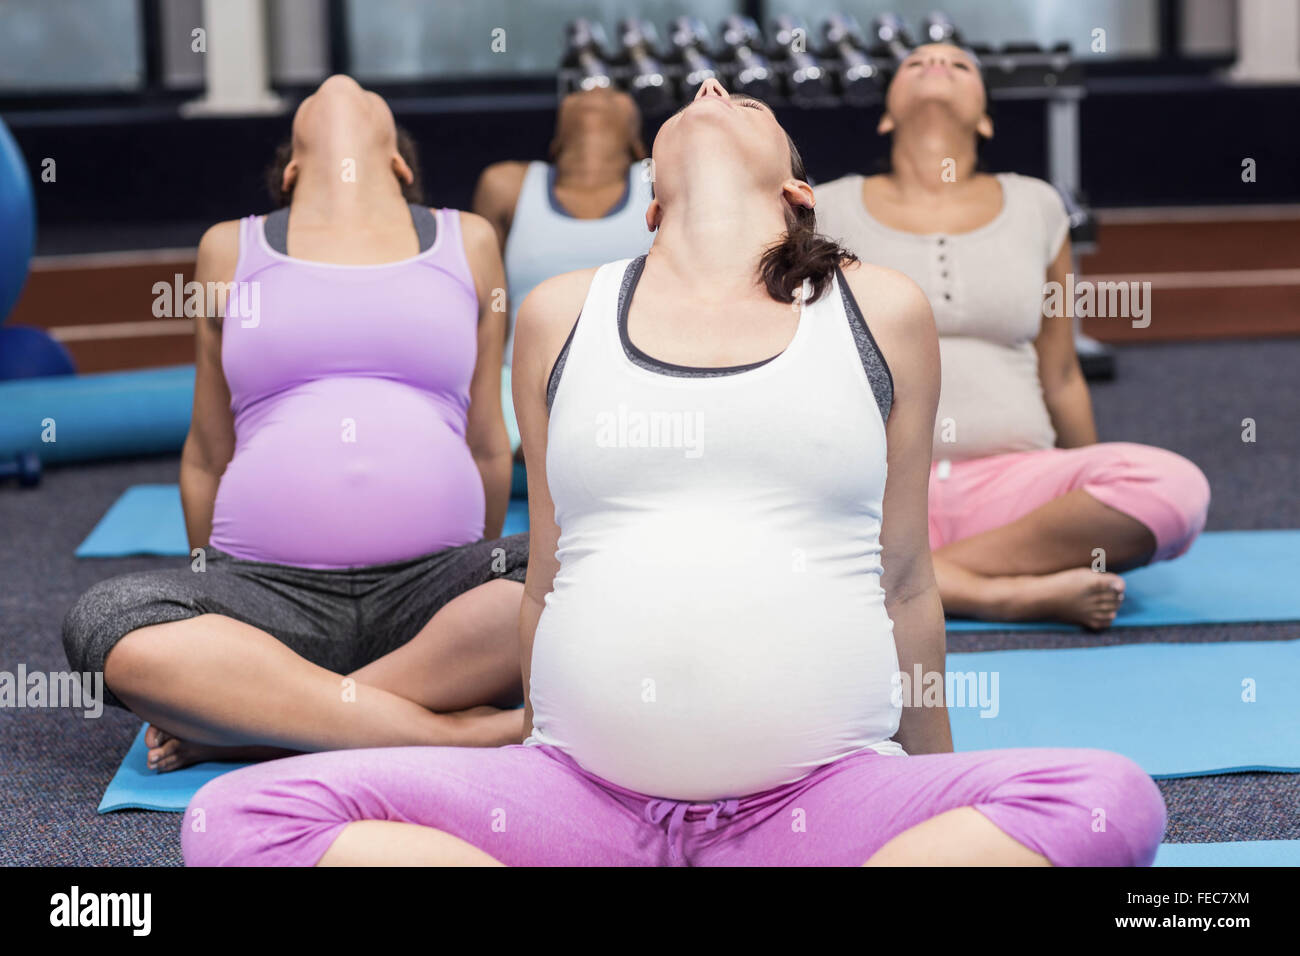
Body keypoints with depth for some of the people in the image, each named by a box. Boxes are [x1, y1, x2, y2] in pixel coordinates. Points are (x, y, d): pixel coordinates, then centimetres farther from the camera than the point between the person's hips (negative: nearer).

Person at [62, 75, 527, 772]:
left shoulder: (466, 243, 16)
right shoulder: (233, 250, 15)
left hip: (429, 587, 1)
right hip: (269, 588, -1)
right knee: (109, 629, -32)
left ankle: (250, 723, -25)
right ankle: (457, 732, -30)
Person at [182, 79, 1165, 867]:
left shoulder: (880, 313, 10)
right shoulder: (561, 317, 13)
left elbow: (906, 582, 16)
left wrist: (937, 783, 21)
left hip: (822, 795, 0)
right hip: (583, 794, 1)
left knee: (1113, 799, -28)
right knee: (237, 817, -21)